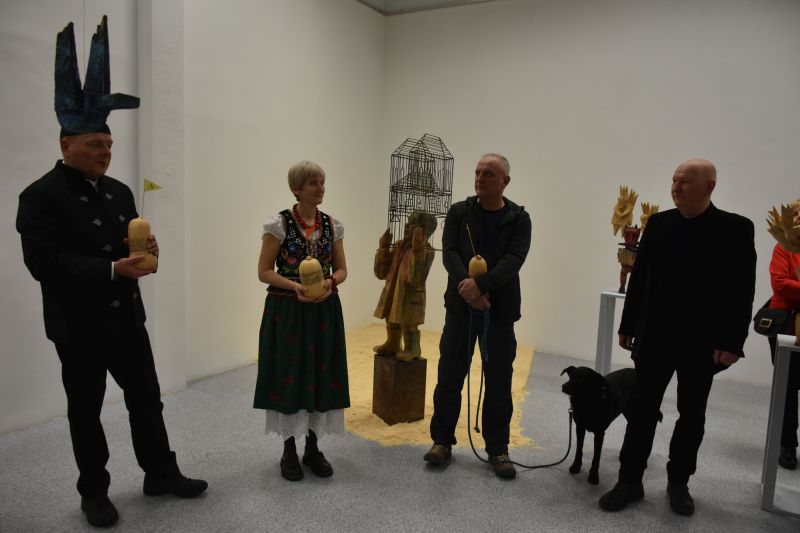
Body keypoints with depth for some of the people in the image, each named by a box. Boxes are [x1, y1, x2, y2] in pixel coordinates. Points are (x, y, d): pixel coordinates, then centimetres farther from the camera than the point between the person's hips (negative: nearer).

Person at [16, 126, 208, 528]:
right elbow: (43, 263, -21)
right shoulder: (41, 195, -12)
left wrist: (146, 251, -9)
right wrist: (111, 270, -27)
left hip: (126, 318, 6)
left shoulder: (119, 191, 9)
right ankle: (94, 492, 28)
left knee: (147, 399, 13)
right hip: (79, 325, -6)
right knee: (85, 410, 11)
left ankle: (161, 474, 29)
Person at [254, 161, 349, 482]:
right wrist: (295, 286, -21)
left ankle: (312, 448, 26)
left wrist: (330, 282, -12)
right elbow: (264, 271, -6)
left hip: (324, 311, 4)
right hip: (287, 310, -4)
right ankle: (289, 450, 22)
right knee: (290, 376, 4)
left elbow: (341, 269, 9)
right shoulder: (279, 224, -7)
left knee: (321, 376, 9)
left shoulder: (332, 225, 6)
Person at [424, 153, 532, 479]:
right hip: (460, 306, 1)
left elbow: (514, 259, -13)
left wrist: (481, 284, -27)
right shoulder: (458, 212, 4)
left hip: (500, 310, 0)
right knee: (449, 377, 6)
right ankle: (442, 440, 22)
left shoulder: (518, 219, 1)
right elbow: (449, 253, -7)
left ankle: (497, 448, 21)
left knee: (499, 383, 6)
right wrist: (467, 287, -22)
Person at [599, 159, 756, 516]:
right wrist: (628, 326, 6)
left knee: (692, 416, 13)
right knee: (643, 411, 6)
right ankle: (630, 481, 16)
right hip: (655, 337, 2)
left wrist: (732, 343, -13)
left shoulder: (735, 229, -5)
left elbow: (742, 291, -8)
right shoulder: (658, 223, 3)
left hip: (702, 342, -2)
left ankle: (678, 483, 29)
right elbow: (639, 278, 5)